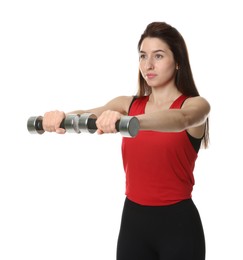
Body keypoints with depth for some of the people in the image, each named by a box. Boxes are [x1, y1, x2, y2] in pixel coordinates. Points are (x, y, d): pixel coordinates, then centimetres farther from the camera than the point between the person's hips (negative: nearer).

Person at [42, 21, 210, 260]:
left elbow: (181, 119, -30)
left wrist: (128, 119, -49)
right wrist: (62, 117, -36)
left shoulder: (195, 105, -6)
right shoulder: (128, 104, 7)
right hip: (132, 220, 4)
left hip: (177, 224, -4)